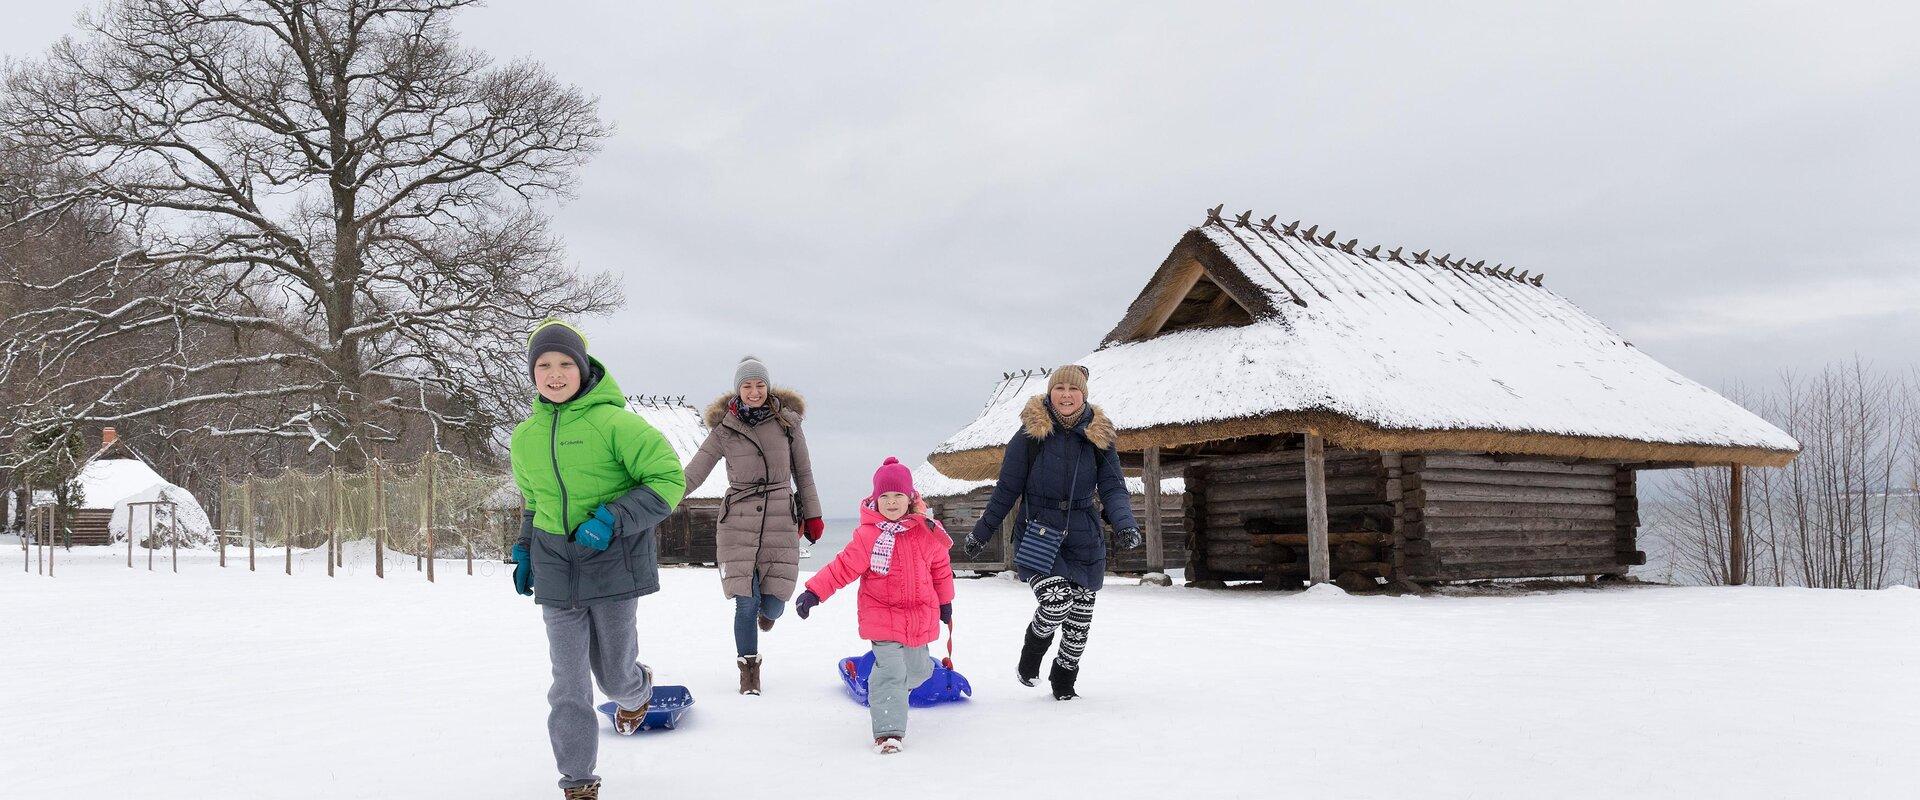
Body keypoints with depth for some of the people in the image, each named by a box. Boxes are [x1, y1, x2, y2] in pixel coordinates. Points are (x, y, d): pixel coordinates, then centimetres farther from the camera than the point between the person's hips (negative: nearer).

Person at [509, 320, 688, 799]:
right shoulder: (525, 437, 6)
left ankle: (637, 690, 46)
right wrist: (524, 551, 13)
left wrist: (612, 519, -20)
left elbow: (669, 480, -13)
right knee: (569, 684, 1)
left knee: (613, 674, 9)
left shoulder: (613, 422, -12)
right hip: (555, 568, 4)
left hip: (613, 561, -4)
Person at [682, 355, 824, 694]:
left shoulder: (787, 422, 3)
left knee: (773, 604, -3)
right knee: (746, 602, -6)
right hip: (739, 523, -1)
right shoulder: (724, 430, 0)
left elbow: (803, 472, 11)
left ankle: (765, 610, 37)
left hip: (781, 522, 1)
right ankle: (749, 670, 15)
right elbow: (692, 474, 0)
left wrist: (812, 516, 12)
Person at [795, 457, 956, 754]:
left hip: (920, 617, 4)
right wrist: (813, 593, -17)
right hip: (882, 616, -4)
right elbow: (843, 567, -10)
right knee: (890, 671, -13)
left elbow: (941, 567, 12)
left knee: (917, 670, 17)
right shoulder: (868, 534, -11)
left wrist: (945, 602, 21)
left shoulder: (928, 532, -2)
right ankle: (889, 731, -7)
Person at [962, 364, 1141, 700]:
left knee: (1080, 618, 7)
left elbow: (1113, 487, -3)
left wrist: (1125, 525, -21)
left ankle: (1064, 680, 34)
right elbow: (1007, 489, 0)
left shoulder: (1098, 436, 0)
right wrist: (981, 533, 5)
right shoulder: (1030, 434, -7)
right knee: (1058, 600, -24)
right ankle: (1035, 643, 11)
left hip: (1083, 539, 3)